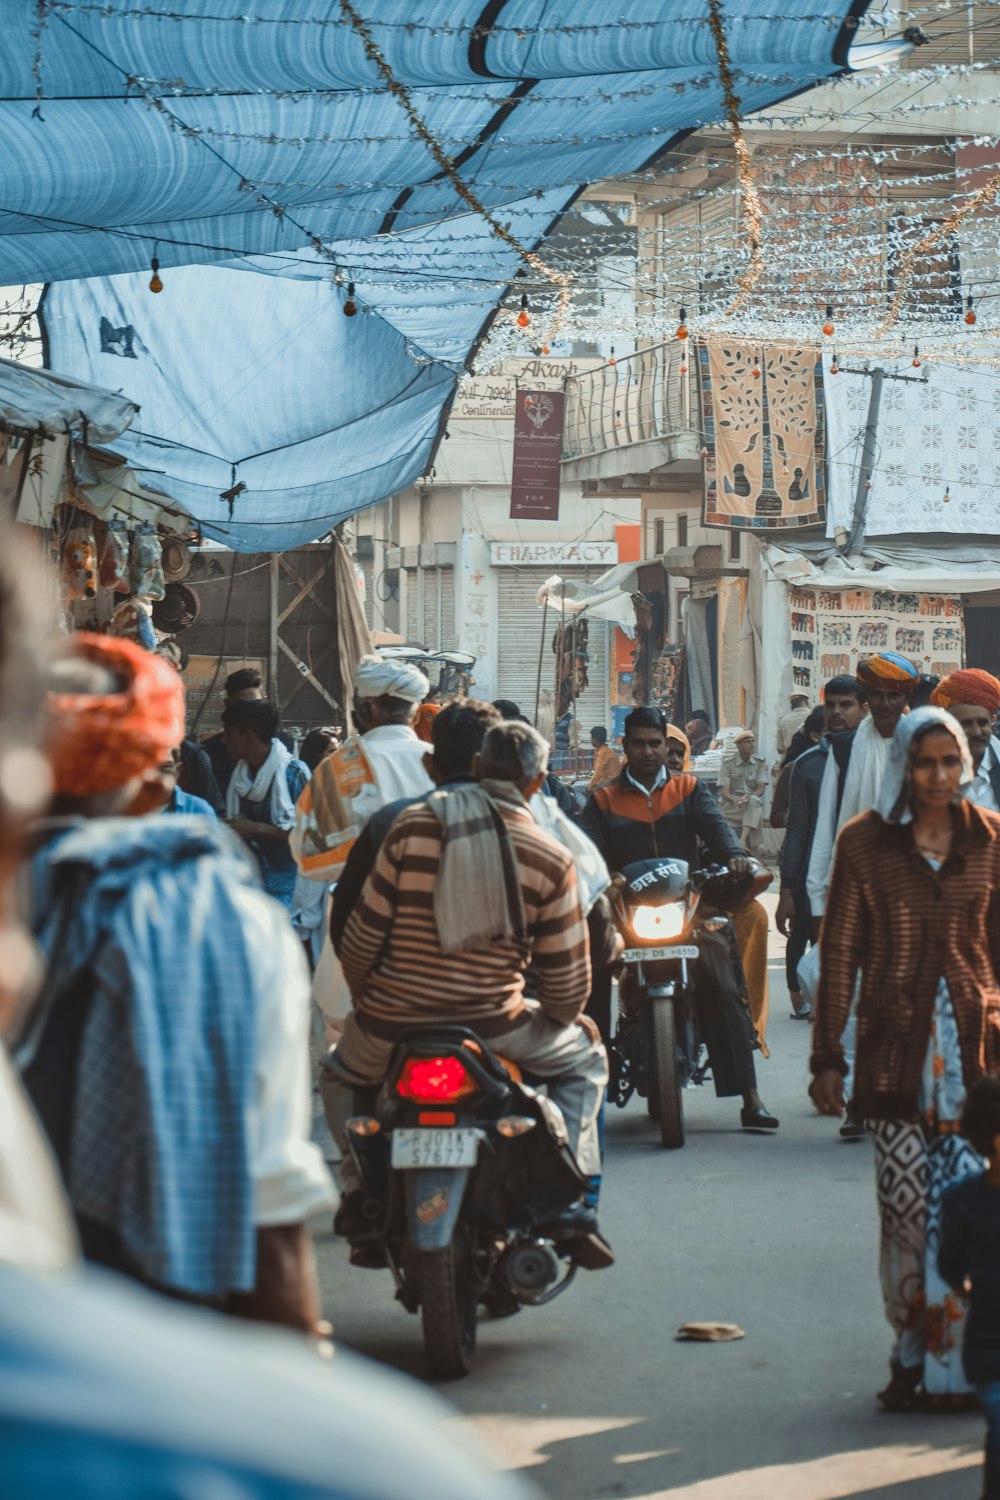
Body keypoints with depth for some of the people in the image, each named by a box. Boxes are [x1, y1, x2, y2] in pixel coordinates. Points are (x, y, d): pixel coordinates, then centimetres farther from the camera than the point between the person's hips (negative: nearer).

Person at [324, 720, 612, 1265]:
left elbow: (364, 930, 1)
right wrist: (559, 1018, 23)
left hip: (391, 1022, 1)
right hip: (495, 1025, -1)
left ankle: (360, 1187, 16)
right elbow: (568, 976, 1)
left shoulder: (412, 826, -3)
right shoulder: (551, 858, -2)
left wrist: (364, 995, 19)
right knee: (585, 1059, 26)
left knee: (338, 1075, 34)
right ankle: (573, 1208, 13)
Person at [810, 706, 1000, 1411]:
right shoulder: (865, 843, 1)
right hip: (896, 1046, -1)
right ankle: (911, 1355, 8)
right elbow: (840, 953, 3)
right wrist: (828, 1055, 0)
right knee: (906, 1206, -3)